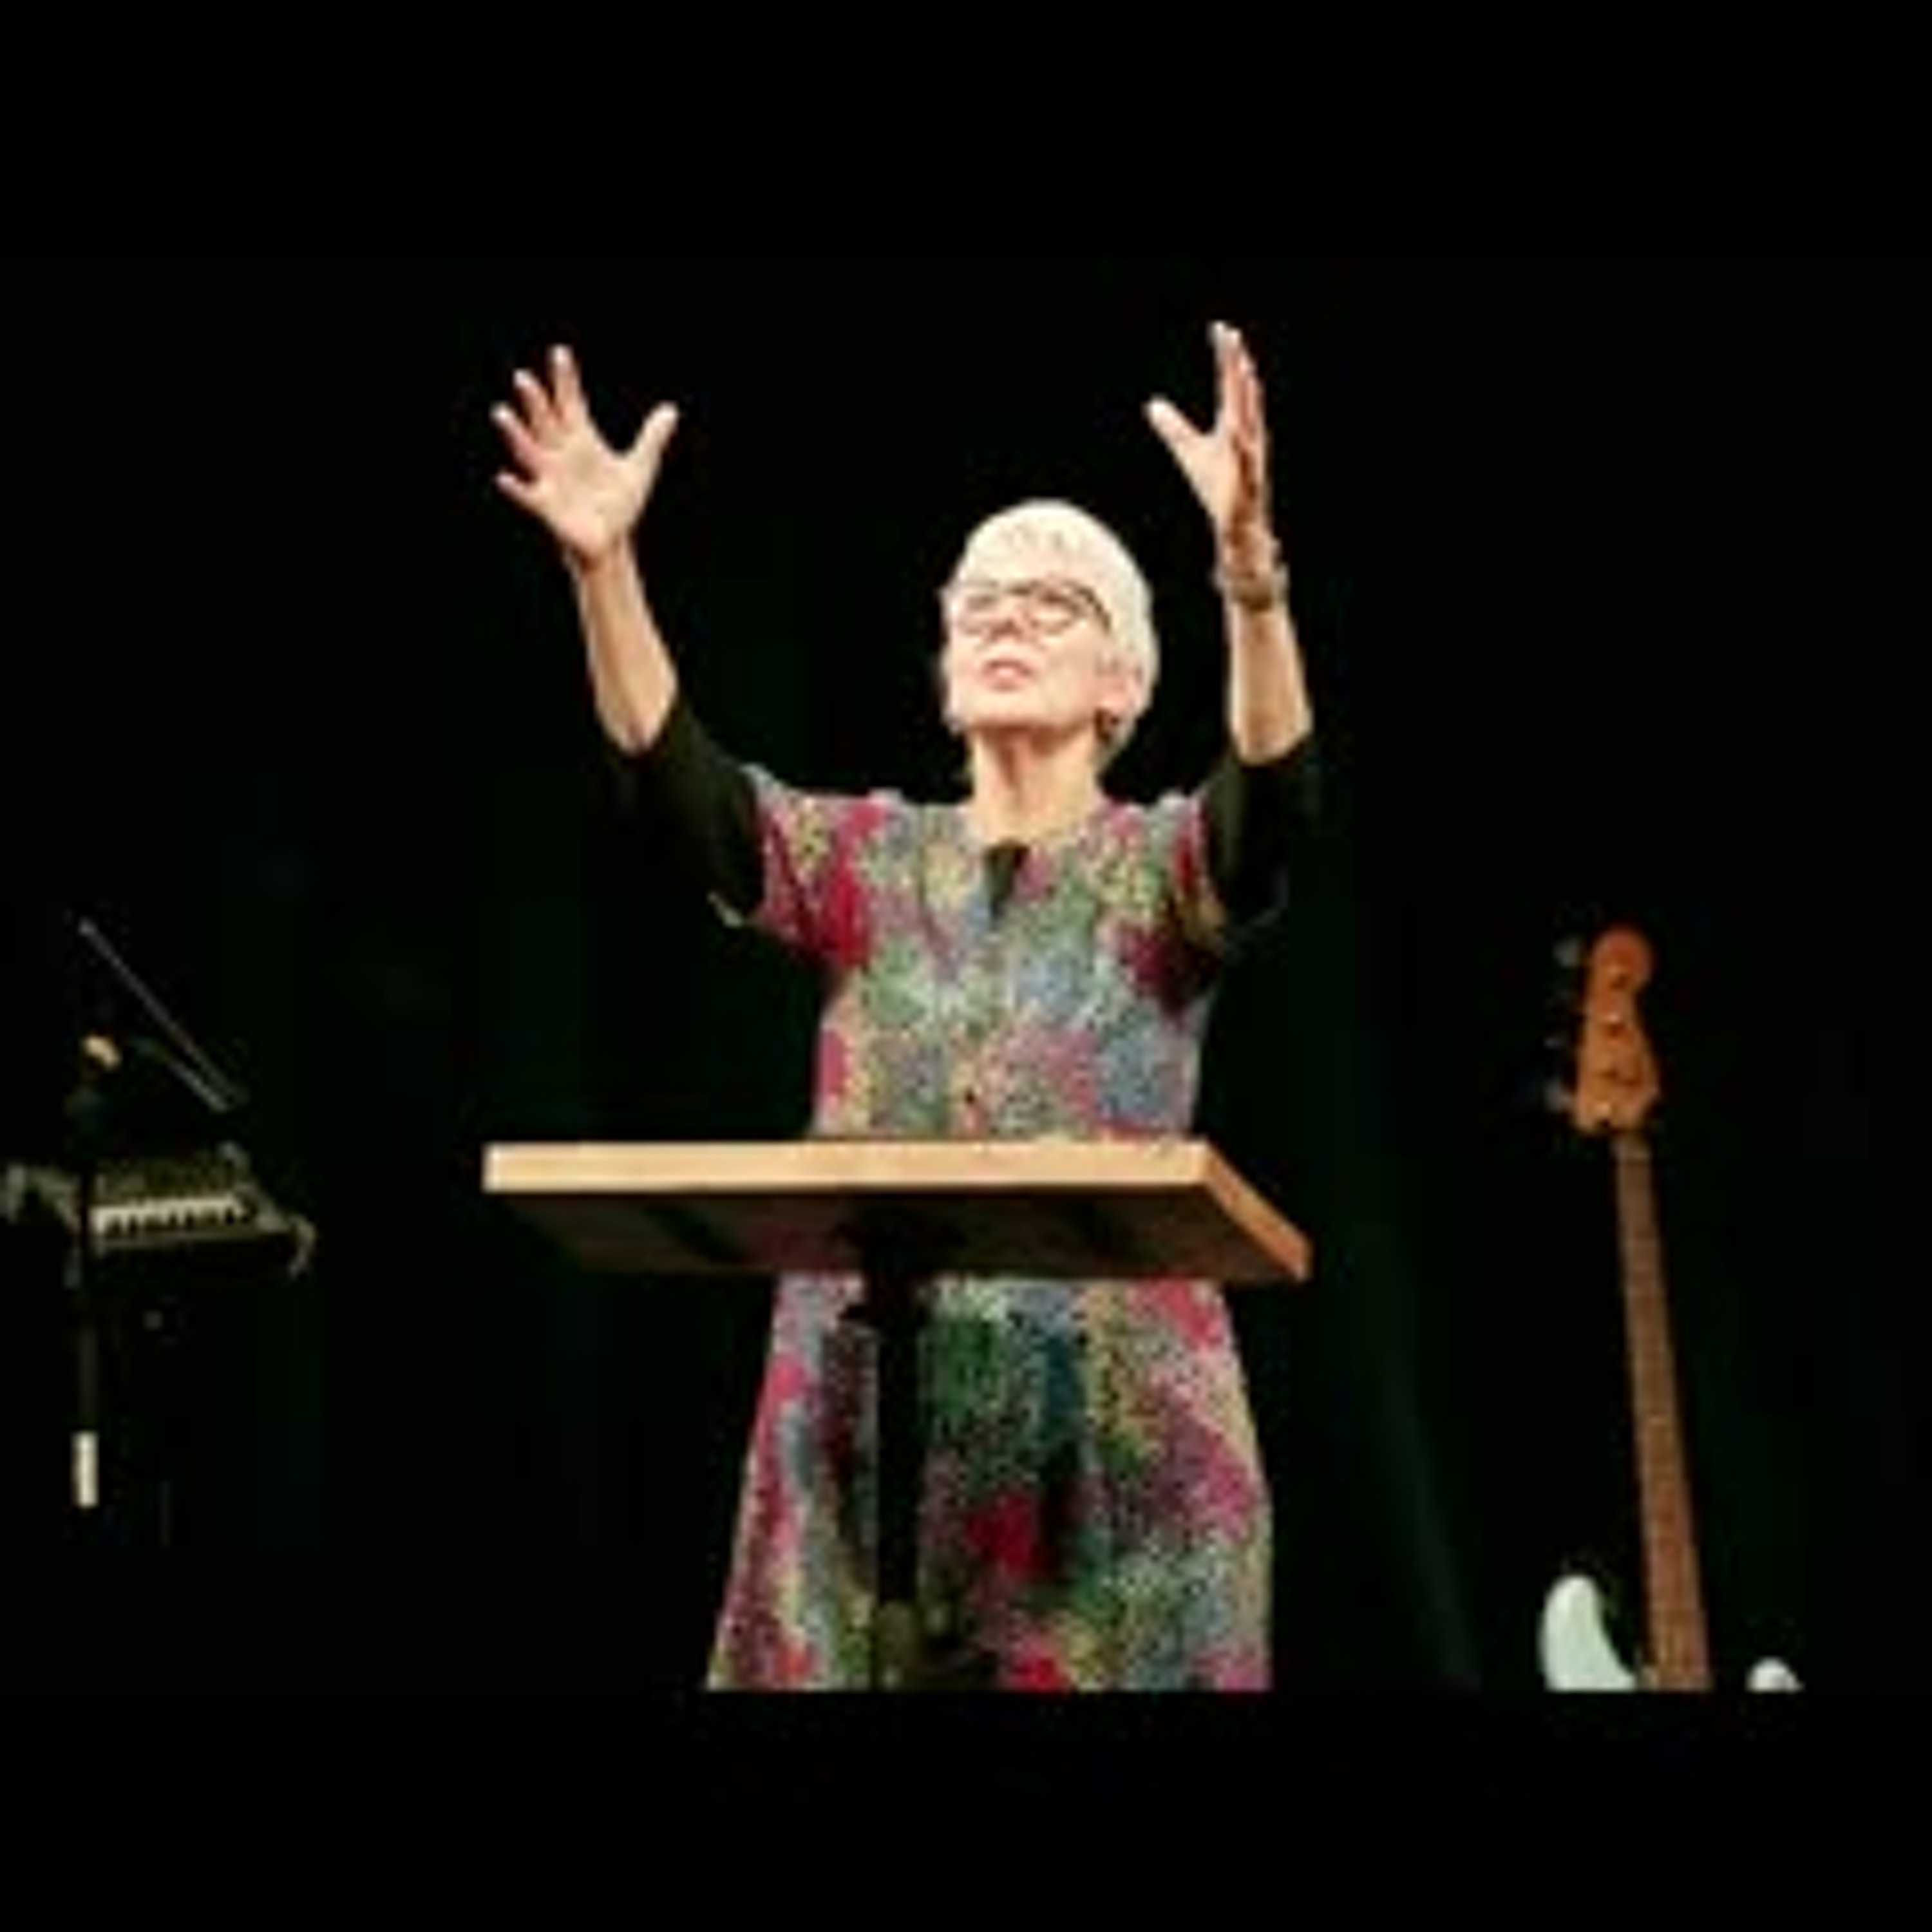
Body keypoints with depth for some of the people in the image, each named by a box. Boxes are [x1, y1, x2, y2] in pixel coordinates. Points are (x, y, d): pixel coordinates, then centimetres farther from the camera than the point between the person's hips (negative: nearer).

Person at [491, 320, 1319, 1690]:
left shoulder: (1164, 868, 0)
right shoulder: (872, 863, 9)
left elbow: (1278, 800, -21)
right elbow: (680, 782, -6)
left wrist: (1249, 563, -38)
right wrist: (605, 562, -21)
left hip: (1111, 1421, -3)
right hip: (874, 1409, 3)